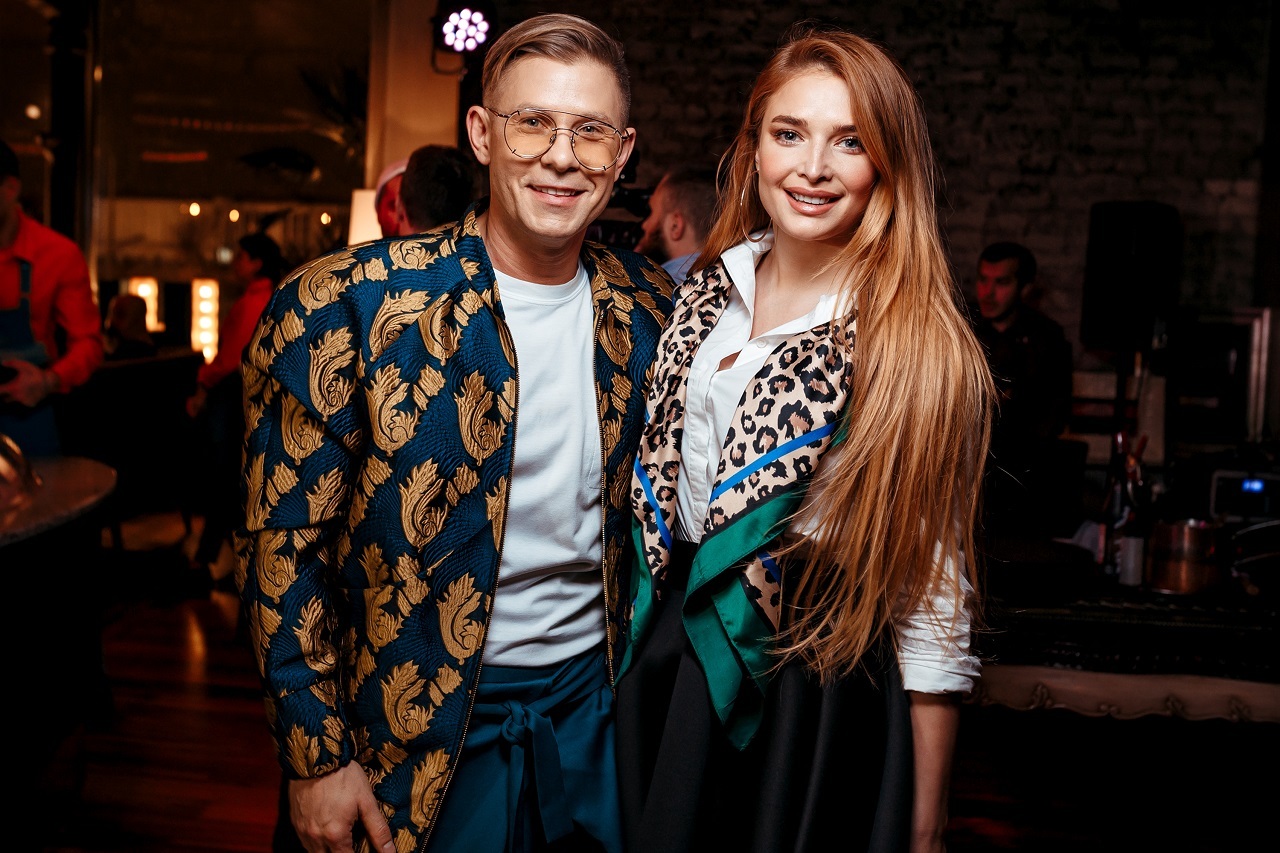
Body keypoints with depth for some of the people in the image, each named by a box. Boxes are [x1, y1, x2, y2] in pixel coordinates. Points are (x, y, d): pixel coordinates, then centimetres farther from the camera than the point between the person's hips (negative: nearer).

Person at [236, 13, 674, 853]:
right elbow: (285, 548, -11)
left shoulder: (651, 308, -2)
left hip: (596, 697, 4)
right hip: (424, 722, -3)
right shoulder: (342, 308, -16)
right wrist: (319, 758, -9)